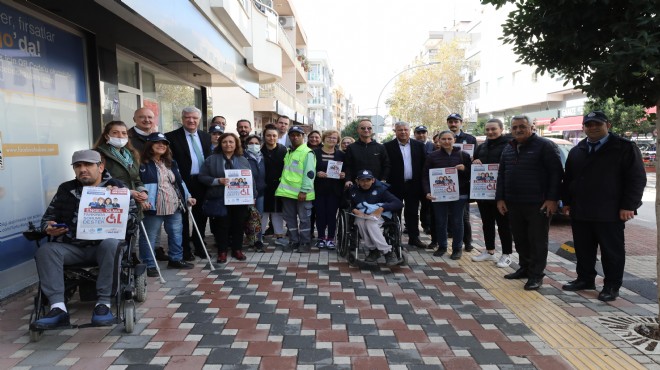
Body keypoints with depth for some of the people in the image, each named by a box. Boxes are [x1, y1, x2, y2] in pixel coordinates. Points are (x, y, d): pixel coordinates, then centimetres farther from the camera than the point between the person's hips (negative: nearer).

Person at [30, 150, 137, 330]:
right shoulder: (66, 189, 18)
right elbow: (48, 216, 18)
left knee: (112, 245, -36)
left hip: (103, 244, -3)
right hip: (71, 246, 4)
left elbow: (132, 214, 0)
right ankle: (58, 308, -30)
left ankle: (103, 303, -31)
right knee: (45, 250, -24)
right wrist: (48, 227, -5)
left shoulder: (116, 187, 8)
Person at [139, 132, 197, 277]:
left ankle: (175, 259, 29)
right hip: (154, 207, -6)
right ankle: (148, 265, 11)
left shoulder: (171, 163, 17)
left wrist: (187, 197, 16)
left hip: (175, 206, 7)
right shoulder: (144, 164, -7)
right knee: (150, 237, 1)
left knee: (176, 234, 14)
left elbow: (180, 182, 21)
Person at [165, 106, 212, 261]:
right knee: (183, 217, 7)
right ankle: (185, 249, 18)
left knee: (201, 216, 13)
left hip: (203, 183, 5)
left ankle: (199, 247, 27)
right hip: (183, 183, -4)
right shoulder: (171, 137, -5)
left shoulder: (206, 137, 10)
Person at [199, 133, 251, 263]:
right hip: (220, 200, -2)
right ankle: (222, 252, 16)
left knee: (238, 225, 9)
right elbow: (202, 177, -2)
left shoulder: (243, 160, 10)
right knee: (222, 226, 4)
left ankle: (237, 250, 23)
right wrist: (218, 181, -17)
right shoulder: (212, 159, 1)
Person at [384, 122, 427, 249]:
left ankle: (414, 238, 21)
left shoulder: (419, 145, 6)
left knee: (412, 213, 10)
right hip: (395, 186, -2)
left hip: (413, 185, 2)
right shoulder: (388, 146, -3)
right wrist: (387, 181, -10)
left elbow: (424, 164, 5)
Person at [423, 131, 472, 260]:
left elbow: (471, 174, 7)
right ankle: (441, 246, 23)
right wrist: (427, 192, -11)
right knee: (440, 221, 7)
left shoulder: (463, 155, 3)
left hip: (459, 194, 0)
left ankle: (457, 248, 18)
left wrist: (464, 169, -14)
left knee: (457, 222, 6)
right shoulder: (432, 156, 3)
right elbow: (425, 176, 2)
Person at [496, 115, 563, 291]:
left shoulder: (545, 145, -6)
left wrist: (552, 199, -15)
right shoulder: (508, 149, 14)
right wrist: (500, 198, 10)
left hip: (538, 204, -6)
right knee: (520, 239, 14)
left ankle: (536, 275, 9)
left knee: (537, 241, 0)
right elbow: (501, 175, 17)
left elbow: (556, 173, -10)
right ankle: (525, 268, 28)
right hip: (513, 204, 7)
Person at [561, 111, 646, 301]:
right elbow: (568, 179, 18)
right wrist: (567, 202, 12)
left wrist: (628, 206, -13)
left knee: (612, 251, 5)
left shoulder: (625, 148, -3)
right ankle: (585, 279, 26)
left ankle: (612, 286, 16)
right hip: (580, 212, 5)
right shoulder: (576, 151, 14)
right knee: (583, 250, 12)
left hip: (610, 213, -5)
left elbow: (637, 178, -7)